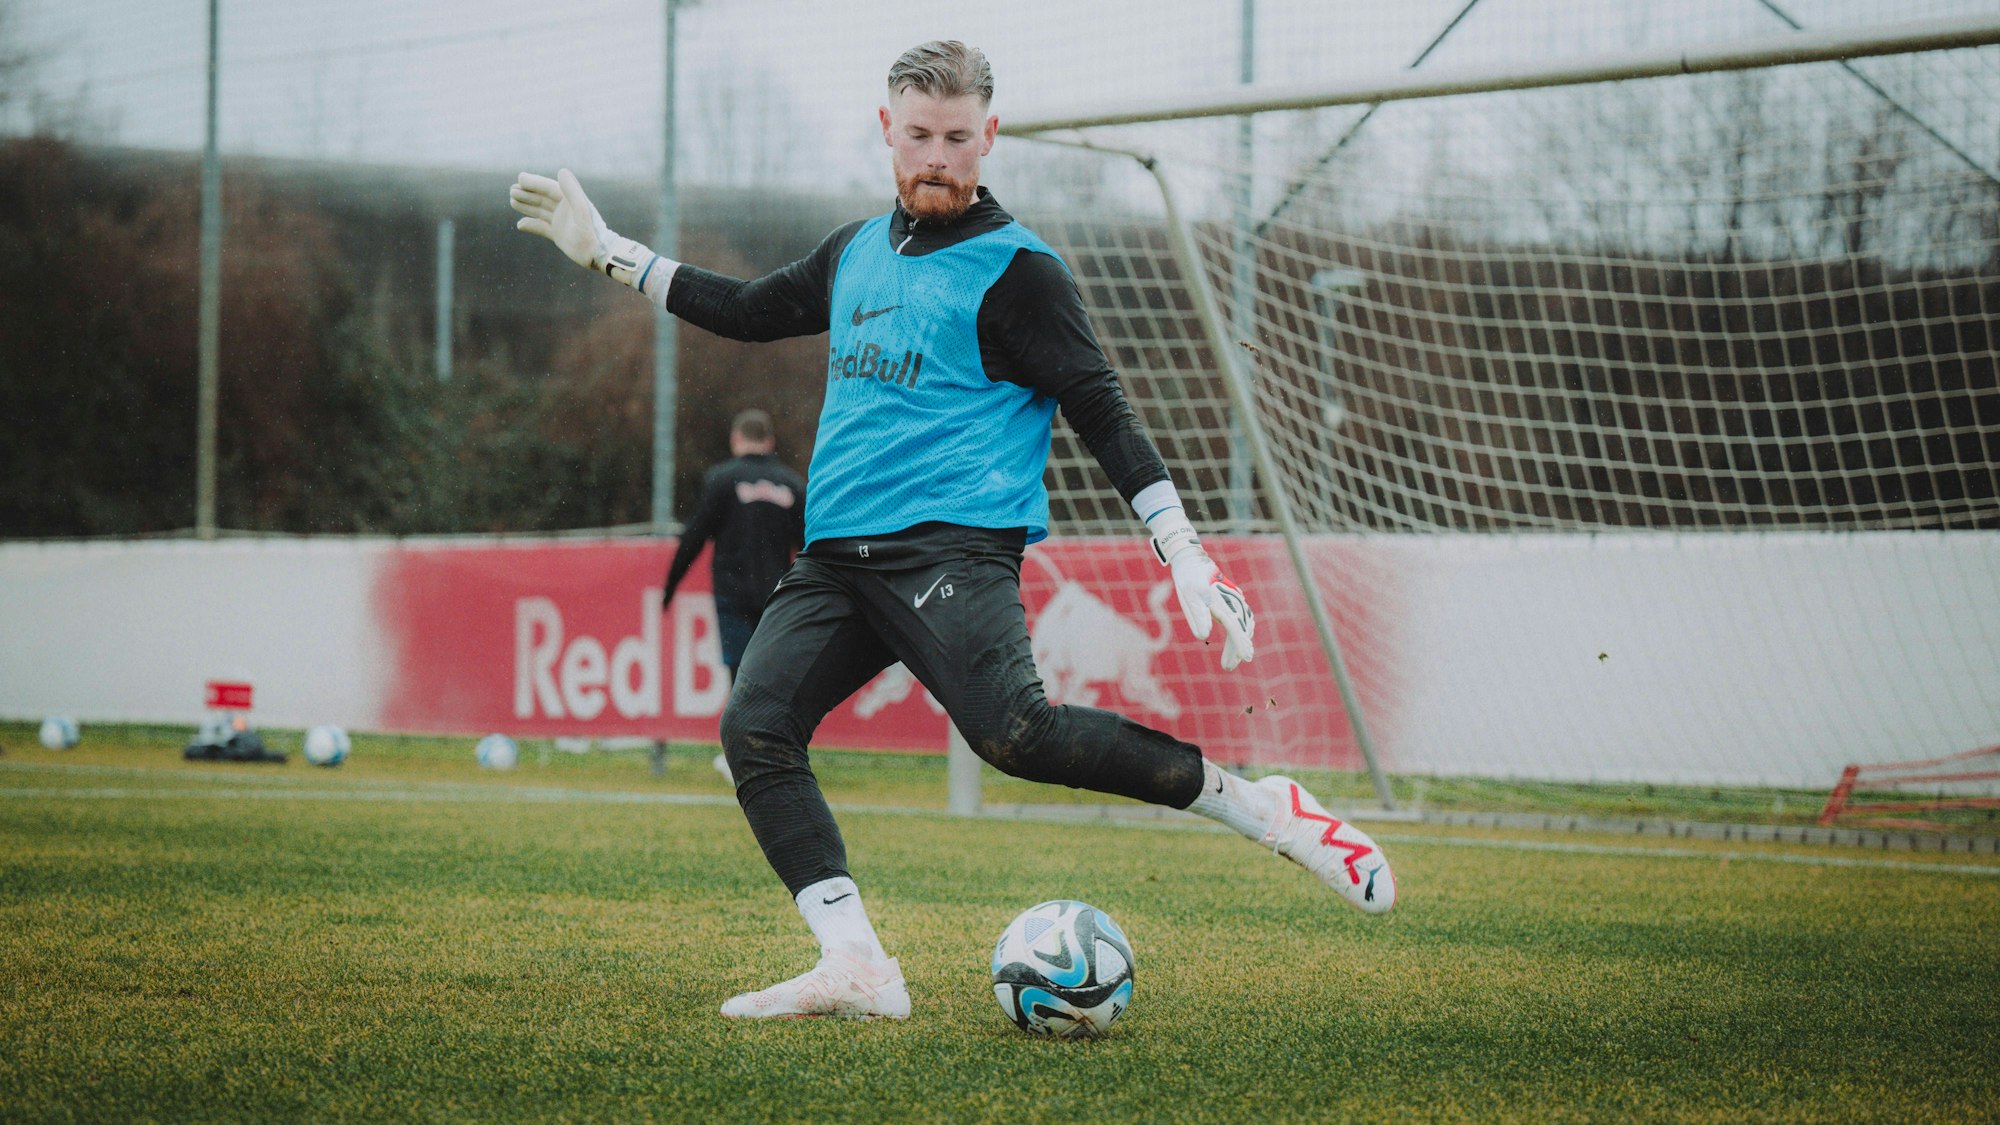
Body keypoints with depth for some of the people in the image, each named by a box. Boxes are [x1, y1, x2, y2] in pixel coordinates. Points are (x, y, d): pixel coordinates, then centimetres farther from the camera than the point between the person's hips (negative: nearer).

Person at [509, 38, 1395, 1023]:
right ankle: (856, 967, -14)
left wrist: (1186, 556, -12)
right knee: (754, 728, -12)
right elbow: (748, 311, 34)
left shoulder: (1014, 268, 0)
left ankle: (1264, 810, -17)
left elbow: (1101, 414, -3)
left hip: (951, 546, -7)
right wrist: (603, 250, 34)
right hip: (836, 557, 7)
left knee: (1014, 732, -28)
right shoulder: (856, 253, 20)